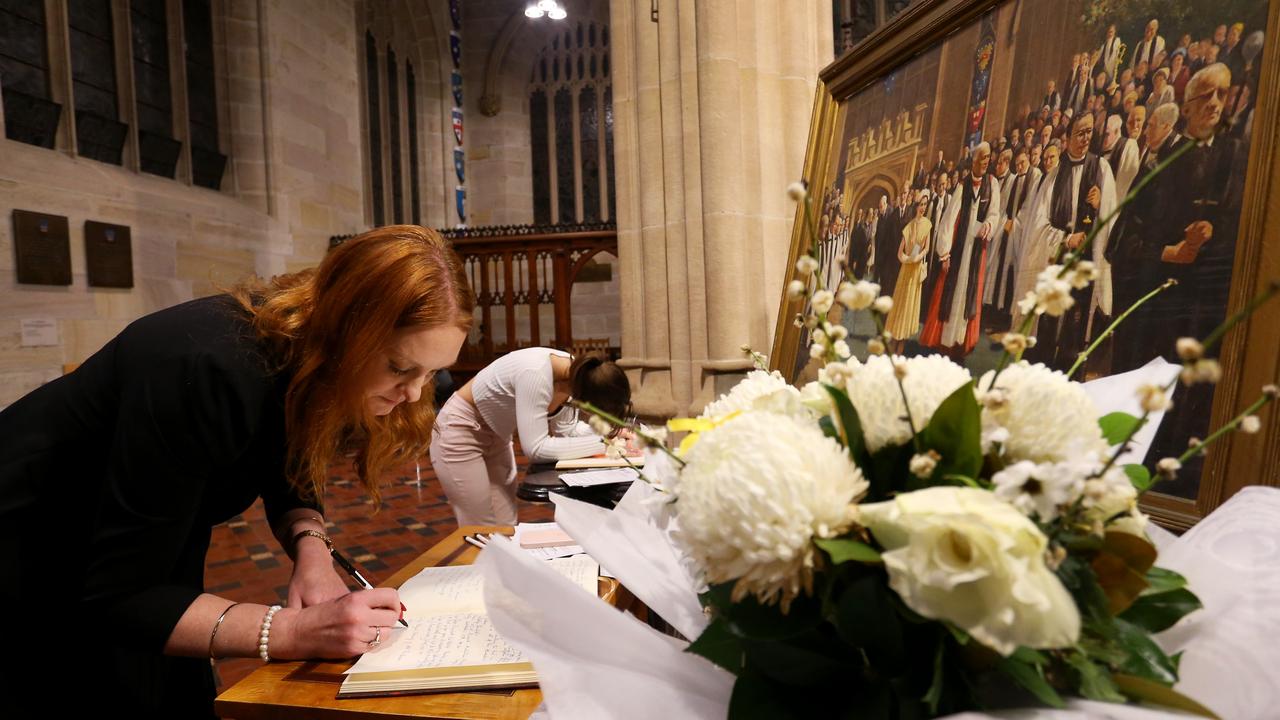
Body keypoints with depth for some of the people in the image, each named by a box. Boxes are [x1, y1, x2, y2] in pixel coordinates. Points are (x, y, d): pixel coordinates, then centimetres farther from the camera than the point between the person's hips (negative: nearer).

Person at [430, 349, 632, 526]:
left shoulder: (576, 374, -15)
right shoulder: (536, 375, -37)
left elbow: (565, 427, -4)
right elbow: (536, 447, -35)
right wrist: (599, 444, -33)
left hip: (494, 434, 7)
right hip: (459, 430, -7)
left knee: (506, 528, 8)